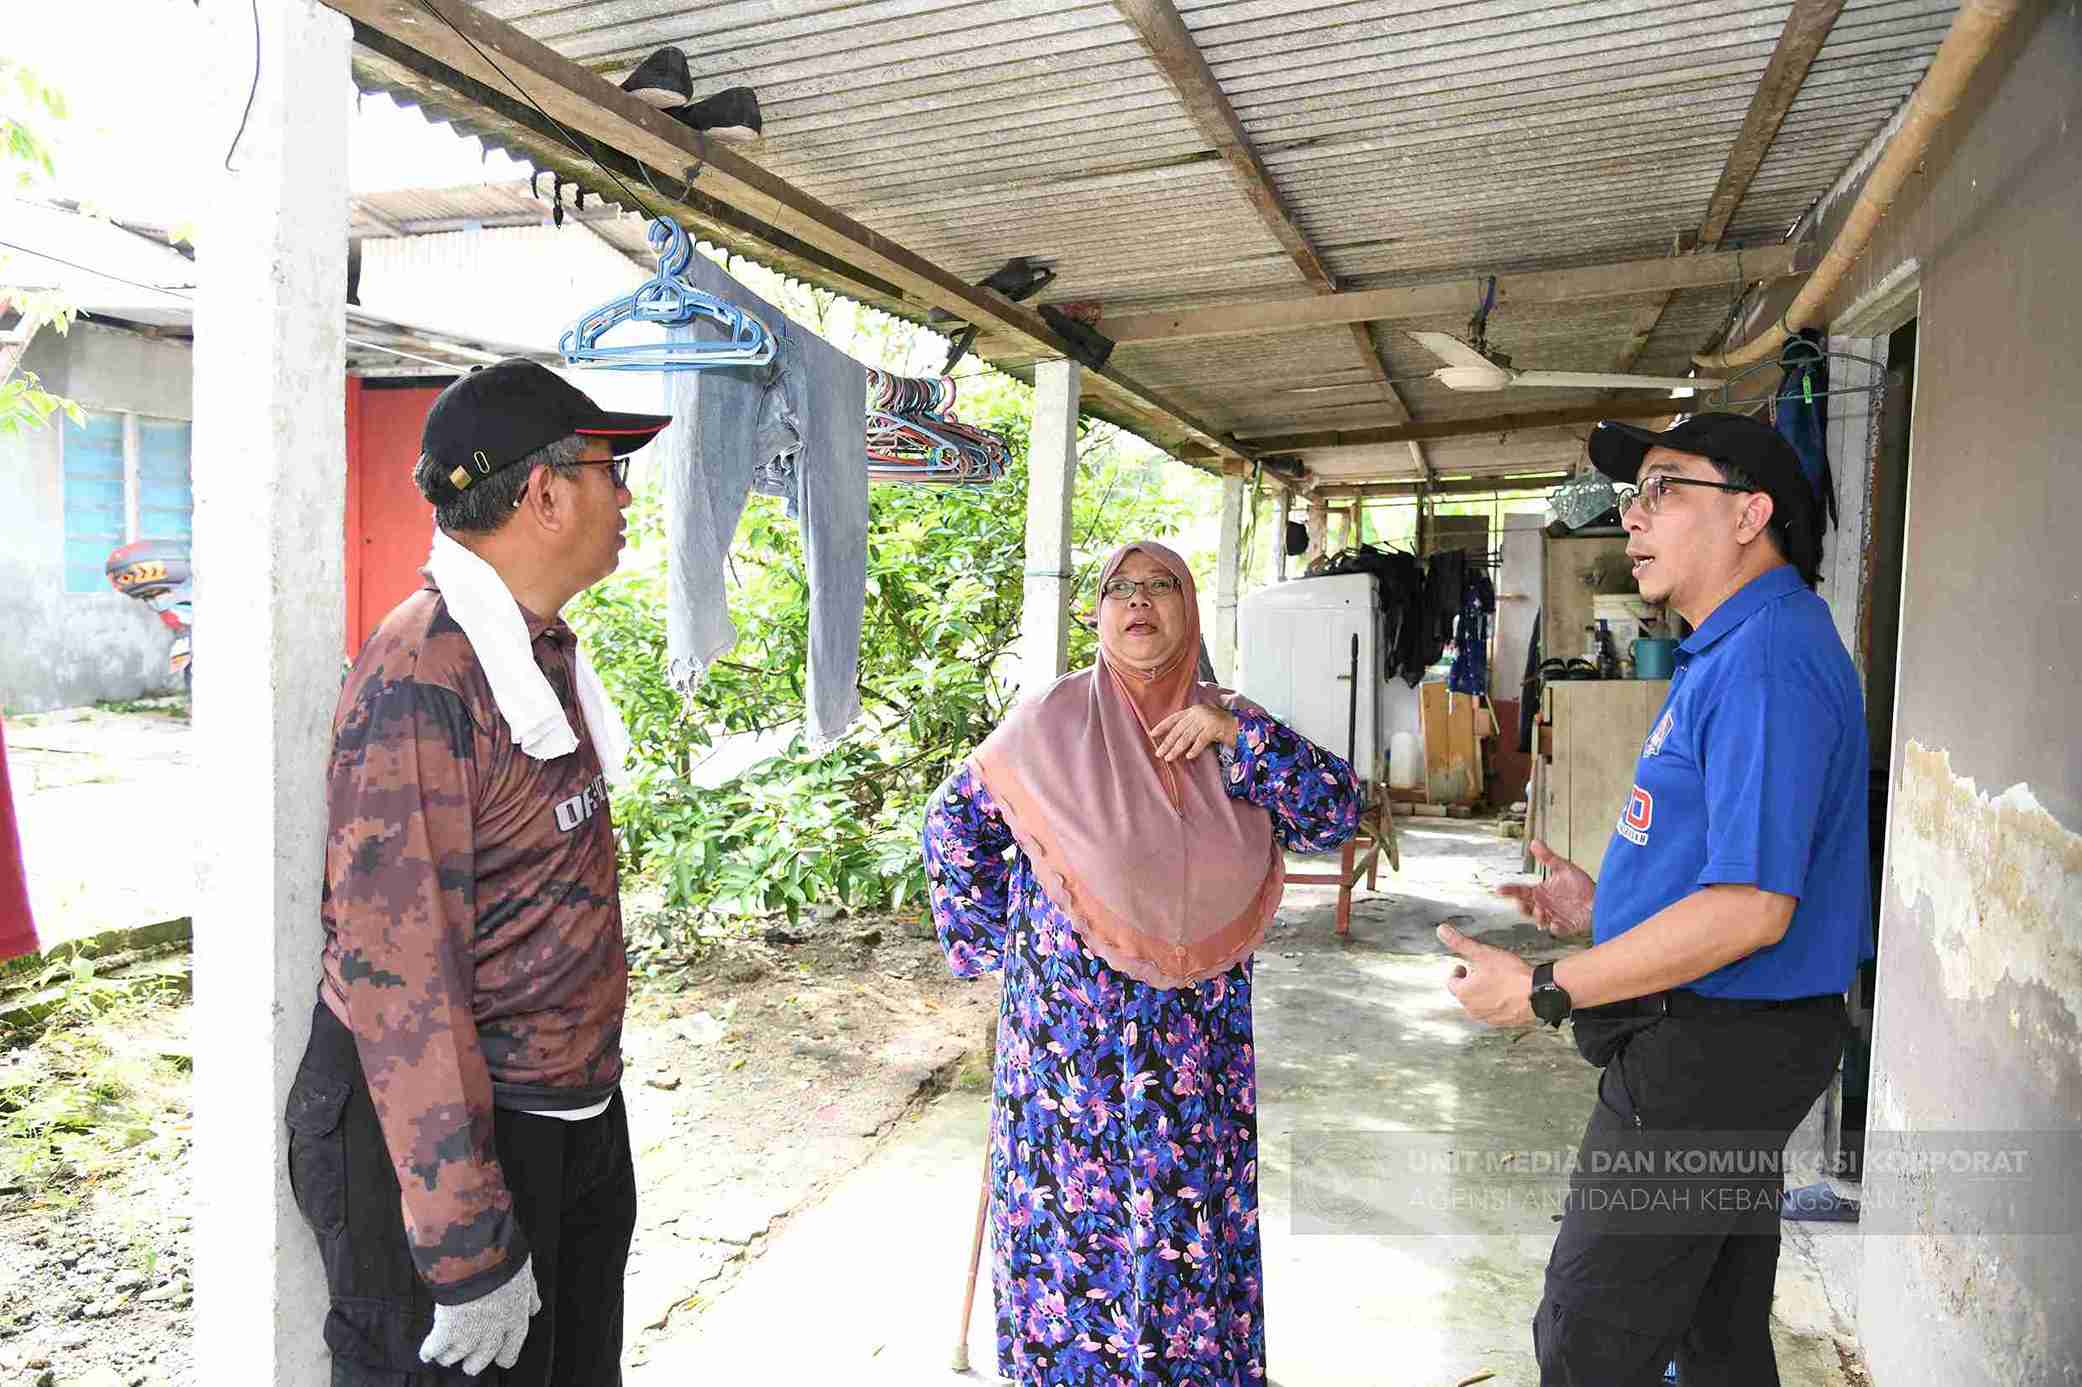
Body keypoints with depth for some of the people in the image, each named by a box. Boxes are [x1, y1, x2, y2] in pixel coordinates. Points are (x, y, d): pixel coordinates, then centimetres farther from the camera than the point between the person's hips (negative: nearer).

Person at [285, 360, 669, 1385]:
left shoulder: (545, 648, 7)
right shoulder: (423, 675, -22)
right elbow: (397, 966, -25)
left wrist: (591, 1074, 19)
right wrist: (470, 1253, -23)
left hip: (577, 1113, 9)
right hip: (443, 1134, -9)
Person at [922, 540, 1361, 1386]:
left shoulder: (1223, 725, 3)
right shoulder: (1055, 720, -6)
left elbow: (1338, 816, -4)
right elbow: (953, 824, 2)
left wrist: (1239, 737, -14)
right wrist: (993, 943, 2)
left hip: (1201, 1037, 3)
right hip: (1073, 1030, -3)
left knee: (1192, 1211, 11)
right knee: (1078, 1207, 7)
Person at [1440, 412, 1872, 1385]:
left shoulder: (1765, 659, -21)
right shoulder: (1734, 650, 14)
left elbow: (1751, 905, -28)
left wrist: (1544, 991, -23)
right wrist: (1606, 905, 12)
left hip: (1710, 1049, -11)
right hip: (1726, 1046, 11)